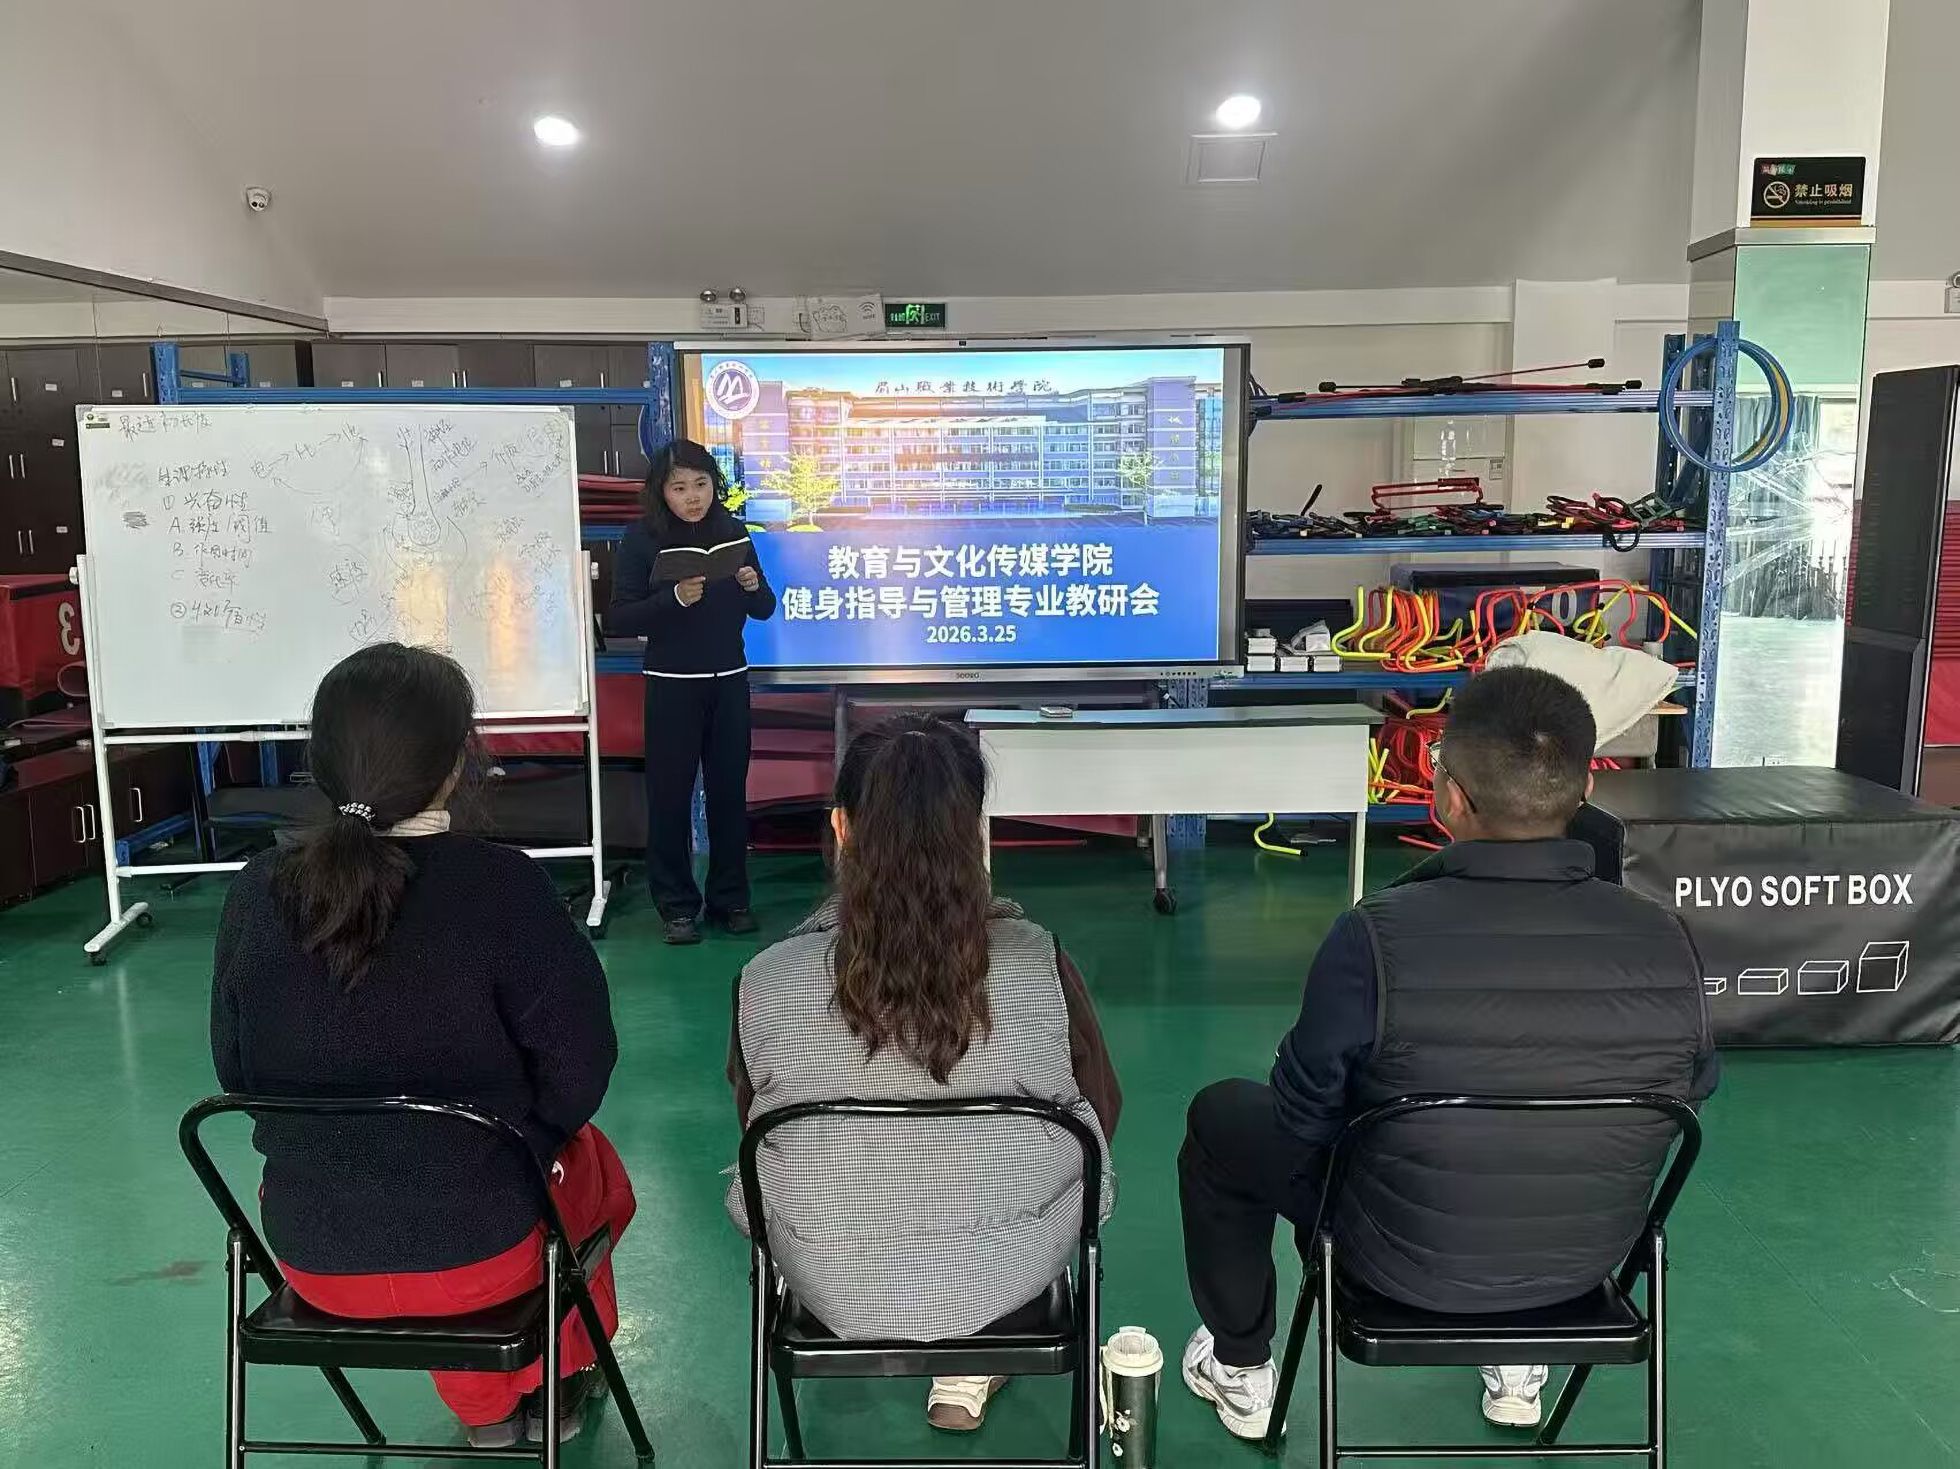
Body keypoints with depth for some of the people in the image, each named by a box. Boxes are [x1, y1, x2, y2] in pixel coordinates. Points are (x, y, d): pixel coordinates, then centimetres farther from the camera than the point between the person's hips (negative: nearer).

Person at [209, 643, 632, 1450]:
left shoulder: (257, 891, -12)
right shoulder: (502, 888, -24)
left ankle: (484, 1408, 51)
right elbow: (576, 1074, -17)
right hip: (476, 1251, -3)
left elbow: (236, 1072, 1)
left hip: (311, 1251, 4)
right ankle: (554, 1383, 53)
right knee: (590, 1164, 31)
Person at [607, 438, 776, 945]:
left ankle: (731, 898, 20)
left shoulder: (732, 532, 3)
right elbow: (619, 619, -10)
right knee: (670, 794, 2)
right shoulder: (643, 539, -5)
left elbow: (764, 610, 11)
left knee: (729, 790, 8)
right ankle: (677, 906, 13)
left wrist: (753, 587, -12)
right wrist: (675, 599, -23)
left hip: (729, 682, 3)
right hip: (671, 685, -3)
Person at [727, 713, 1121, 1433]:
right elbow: (1101, 1116, -5)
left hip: (833, 1288, 1)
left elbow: (753, 1119, -1)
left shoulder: (767, 982, -21)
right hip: (1005, 1280, -1)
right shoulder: (1040, 966, -22)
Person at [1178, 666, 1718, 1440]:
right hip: (1589, 1257, 4)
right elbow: (1694, 1091, 0)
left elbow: (1303, 1114, -15)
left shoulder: (1377, 935, -30)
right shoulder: (1667, 942, -20)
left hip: (1406, 1261, -3)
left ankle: (1241, 1371, 36)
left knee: (1219, 1118, 22)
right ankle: (1519, 1365, 44)